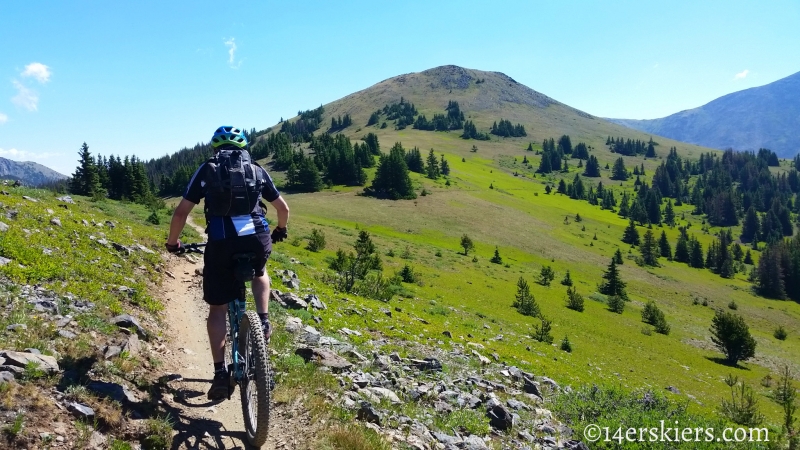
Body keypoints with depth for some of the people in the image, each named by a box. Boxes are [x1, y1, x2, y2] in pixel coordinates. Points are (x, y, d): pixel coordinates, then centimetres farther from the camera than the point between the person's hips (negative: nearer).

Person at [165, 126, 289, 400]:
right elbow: (283, 208, 25)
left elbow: (181, 212, 7)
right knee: (259, 273, 37)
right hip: (258, 239, 2)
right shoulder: (257, 170, 18)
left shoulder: (207, 170, 12)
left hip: (221, 243, -1)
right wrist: (280, 231, 45)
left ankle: (220, 372, 11)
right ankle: (263, 322, 19)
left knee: (217, 308, 14)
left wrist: (172, 242, 23)